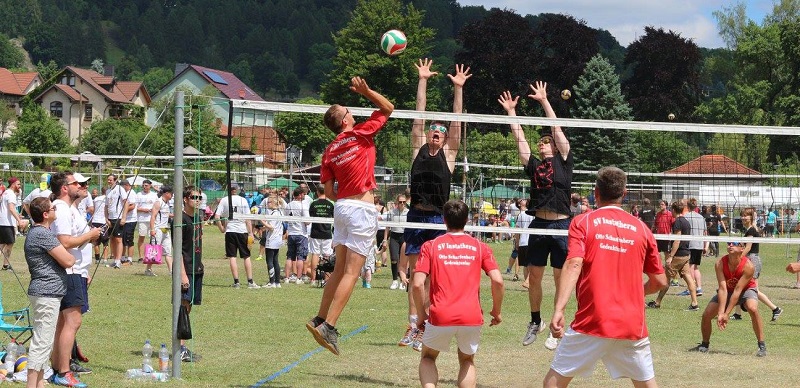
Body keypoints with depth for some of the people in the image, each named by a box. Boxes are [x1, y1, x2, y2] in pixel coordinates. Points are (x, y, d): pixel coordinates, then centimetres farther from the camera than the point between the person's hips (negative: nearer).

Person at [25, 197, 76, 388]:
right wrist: (73, 256, 3)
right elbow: (67, 261, -17)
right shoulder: (43, 234, -18)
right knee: (42, 341, -9)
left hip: (43, 292, 11)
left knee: (44, 341, 16)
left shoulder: (35, 231, 14)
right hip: (47, 293, -11)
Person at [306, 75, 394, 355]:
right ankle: (328, 326, -14)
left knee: (340, 270, 15)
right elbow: (387, 108, 6)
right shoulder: (360, 135, -5)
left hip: (342, 207, 6)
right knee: (351, 272, -8)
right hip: (361, 209, -6)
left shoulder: (329, 152, 9)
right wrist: (365, 91, 5)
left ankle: (320, 319, 15)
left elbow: (329, 192, 9)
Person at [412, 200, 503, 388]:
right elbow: (498, 281, -2)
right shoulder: (480, 247, 9)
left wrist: (421, 315, 9)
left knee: (428, 357, 24)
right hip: (472, 316, 1)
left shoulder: (430, 246, 6)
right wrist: (496, 311, 12)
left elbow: (417, 284, -3)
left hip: (440, 316, -1)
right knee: (467, 361, 26)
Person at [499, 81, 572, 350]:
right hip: (539, 225, 4)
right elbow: (519, 138, 14)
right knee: (534, 277, 8)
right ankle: (535, 322, 24)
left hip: (562, 225, -4)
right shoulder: (534, 166, 13)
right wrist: (511, 111, 13)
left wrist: (544, 101, 4)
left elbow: (557, 128, 2)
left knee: (560, 278, 0)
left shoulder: (563, 161, 5)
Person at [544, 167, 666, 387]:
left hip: (591, 323, -2)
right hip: (633, 325, 3)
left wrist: (559, 310, -23)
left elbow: (573, 264, -15)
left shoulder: (582, 222, 1)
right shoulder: (641, 228, 9)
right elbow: (659, 281, 13)